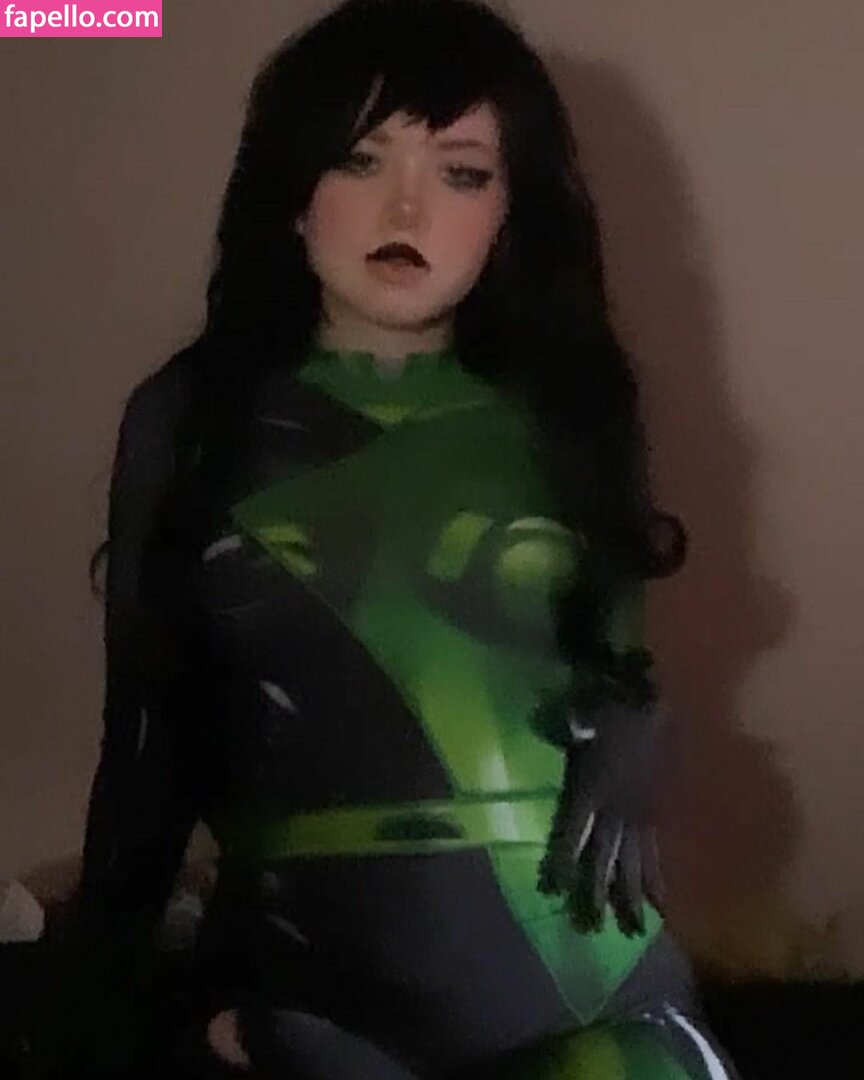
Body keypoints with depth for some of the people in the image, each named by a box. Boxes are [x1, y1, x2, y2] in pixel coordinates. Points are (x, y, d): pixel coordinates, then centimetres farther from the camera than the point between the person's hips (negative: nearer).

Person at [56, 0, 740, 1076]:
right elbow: (146, 732, 4)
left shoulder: (569, 412, 3)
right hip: (297, 975, 0)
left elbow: (621, 684, 11)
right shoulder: (187, 415, 1)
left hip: (574, 979, 1)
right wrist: (105, 986, 6)